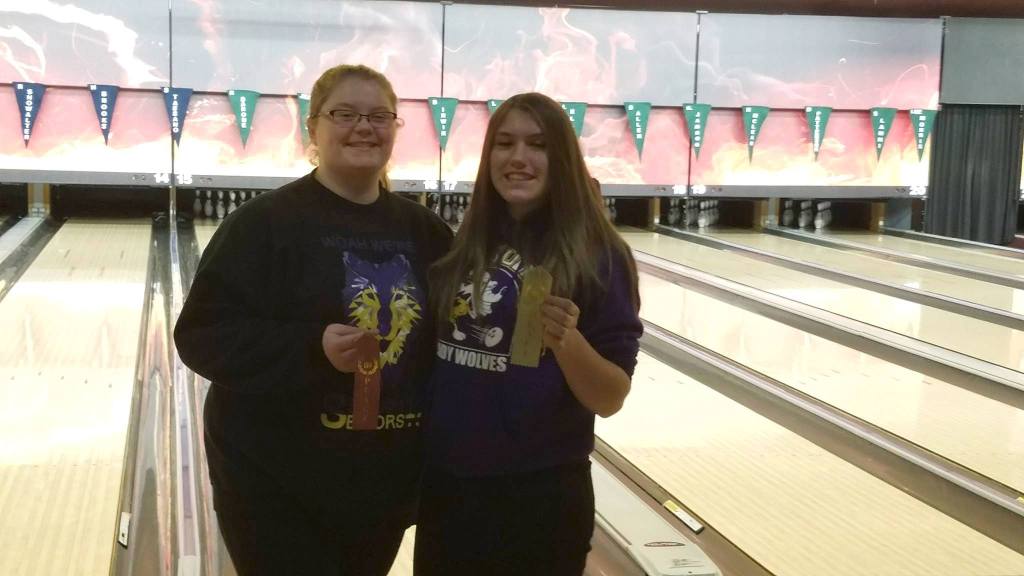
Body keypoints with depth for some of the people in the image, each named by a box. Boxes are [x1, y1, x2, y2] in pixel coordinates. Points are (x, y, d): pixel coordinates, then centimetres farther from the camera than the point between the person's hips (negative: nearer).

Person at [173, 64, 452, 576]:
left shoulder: (423, 229, 5)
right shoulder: (265, 223, -11)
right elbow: (203, 335, -16)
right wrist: (312, 350, -27)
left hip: (387, 483, 5)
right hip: (278, 484, -5)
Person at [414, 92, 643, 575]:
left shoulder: (596, 257, -10)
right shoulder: (463, 245, 2)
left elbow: (610, 399, -12)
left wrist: (567, 341, -28)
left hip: (539, 498, -4)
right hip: (444, 486, 4)